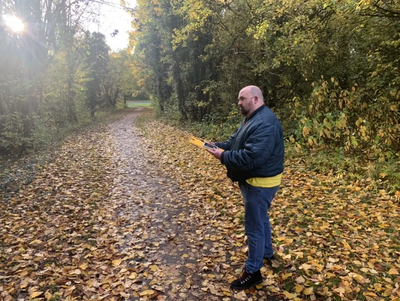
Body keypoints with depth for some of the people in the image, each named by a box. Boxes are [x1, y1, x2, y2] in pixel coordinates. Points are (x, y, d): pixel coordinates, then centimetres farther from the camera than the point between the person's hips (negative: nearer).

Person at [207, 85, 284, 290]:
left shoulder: (265, 124, -27)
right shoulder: (252, 119, 9)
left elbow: (251, 157, -35)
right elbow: (234, 142, 15)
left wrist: (223, 156, -25)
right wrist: (218, 146, -2)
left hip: (260, 183, -11)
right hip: (254, 180, 11)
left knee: (254, 226, 0)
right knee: (261, 218, 26)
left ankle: (253, 272, 15)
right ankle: (266, 252, 47)